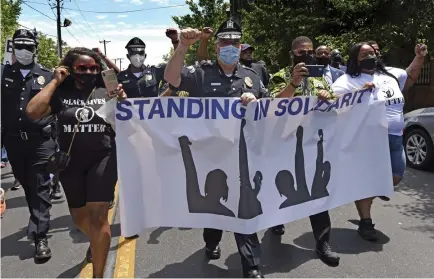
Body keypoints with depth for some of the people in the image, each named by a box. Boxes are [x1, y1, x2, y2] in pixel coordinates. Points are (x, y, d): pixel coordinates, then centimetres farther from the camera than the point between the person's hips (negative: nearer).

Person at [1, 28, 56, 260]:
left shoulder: (47, 76, 3)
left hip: (41, 141, -3)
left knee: (40, 188, -4)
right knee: (27, 186, 15)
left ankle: (40, 237, -3)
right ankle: (38, 223, 35)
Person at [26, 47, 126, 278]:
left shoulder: (106, 93, 0)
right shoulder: (60, 93, -2)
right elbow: (32, 112, -18)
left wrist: (122, 101, -15)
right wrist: (55, 81, -11)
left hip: (102, 160, -2)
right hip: (70, 163, 2)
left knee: (98, 216, -8)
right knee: (79, 217, 19)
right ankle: (96, 241, 52)